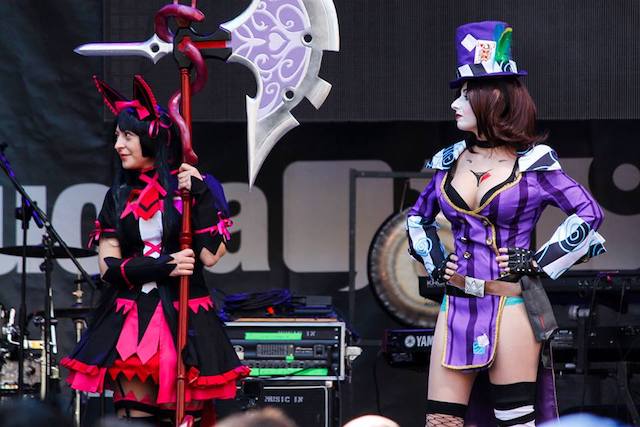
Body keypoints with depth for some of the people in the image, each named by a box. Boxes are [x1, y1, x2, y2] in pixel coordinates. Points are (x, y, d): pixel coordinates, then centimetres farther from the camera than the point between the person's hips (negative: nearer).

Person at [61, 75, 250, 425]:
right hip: (131, 321, 3)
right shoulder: (119, 196, 10)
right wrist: (163, 267, -11)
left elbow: (211, 255, -10)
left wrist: (199, 198, -15)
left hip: (184, 319, -3)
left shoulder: (192, 186, 0)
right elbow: (108, 266, 2)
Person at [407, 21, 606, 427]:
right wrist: (433, 261, 11)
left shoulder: (531, 163, -4)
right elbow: (418, 215, 26)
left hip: (511, 306, -5)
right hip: (458, 305, 5)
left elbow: (589, 213, -5)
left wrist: (538, 262, -7)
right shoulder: (451, 161, 10)